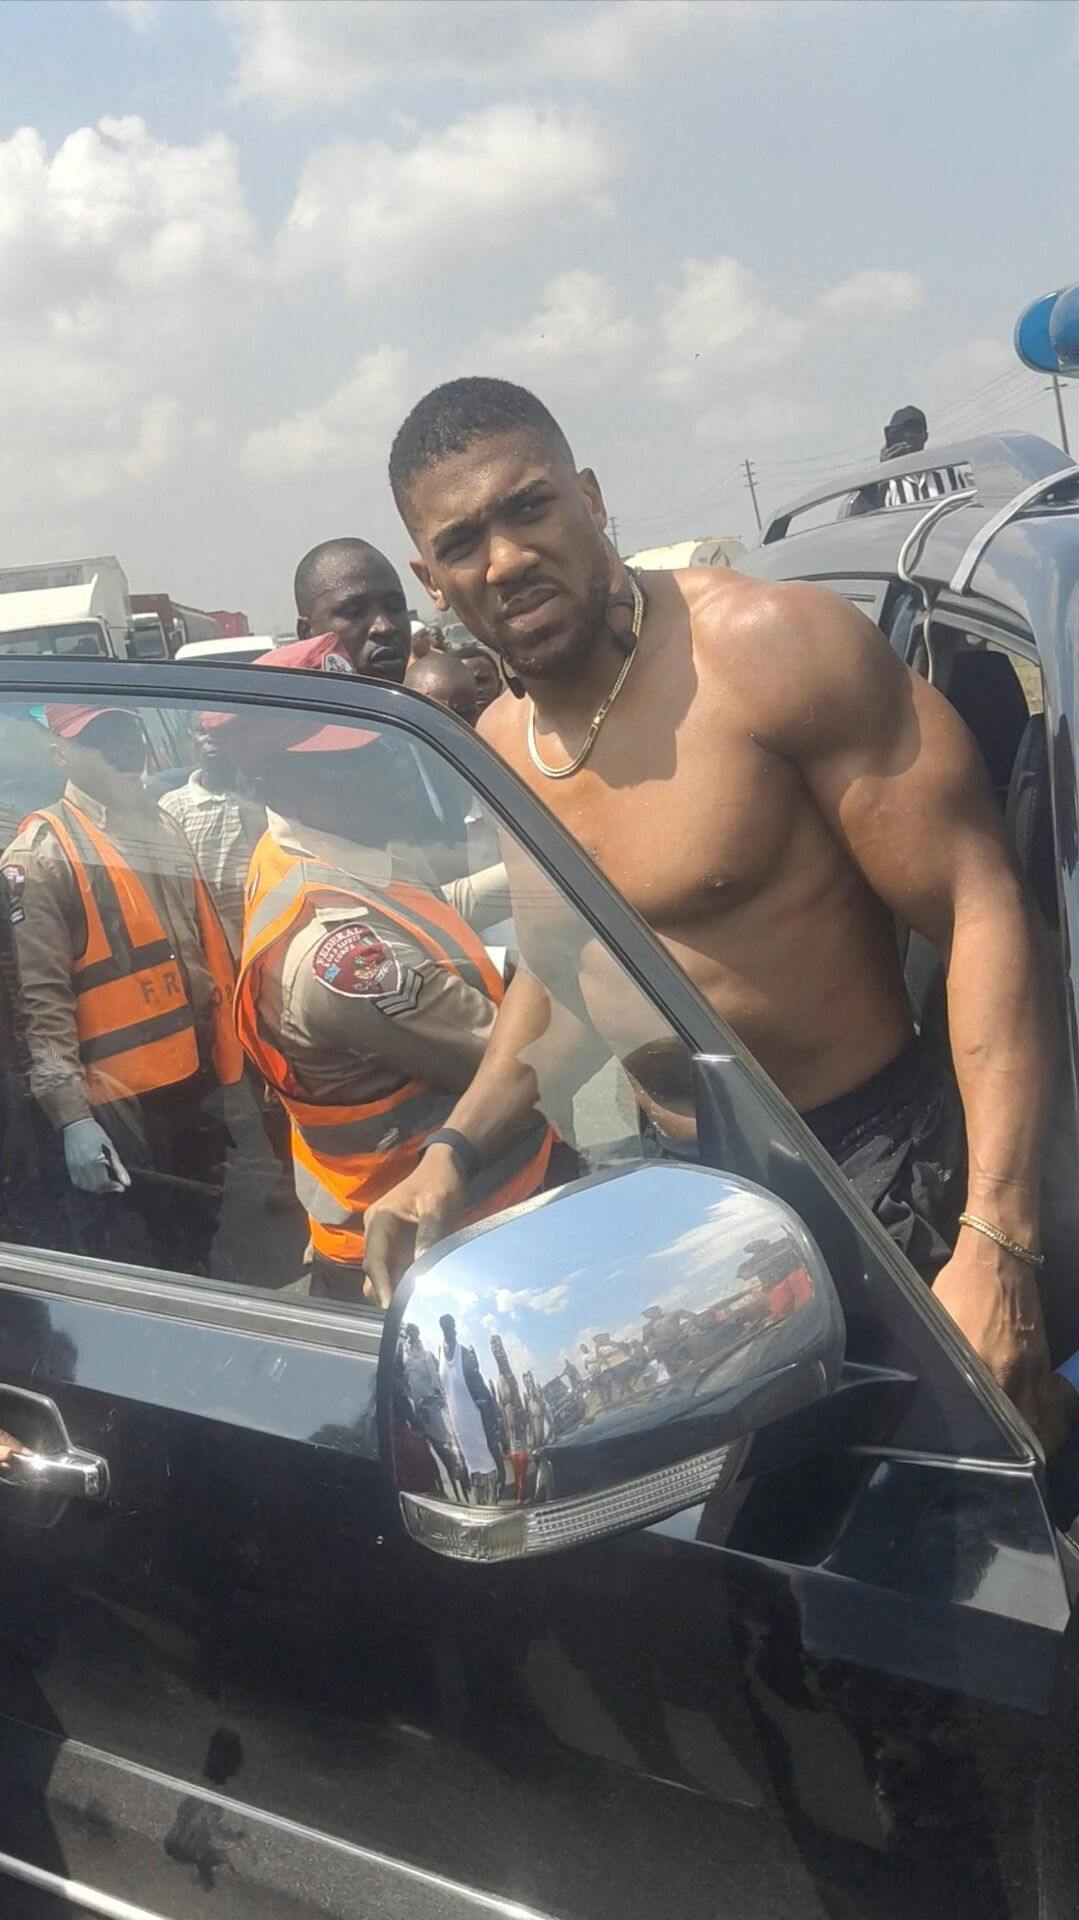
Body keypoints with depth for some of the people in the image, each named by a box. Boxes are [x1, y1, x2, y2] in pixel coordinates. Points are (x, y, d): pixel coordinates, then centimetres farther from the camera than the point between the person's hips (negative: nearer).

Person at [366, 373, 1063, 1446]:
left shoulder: (769, 647, -18)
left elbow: (981, 913, -22)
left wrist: (996, 1245, -28)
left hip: (872, 1175, -6)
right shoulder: (500, 749, 4)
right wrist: (449, 1155, 4)